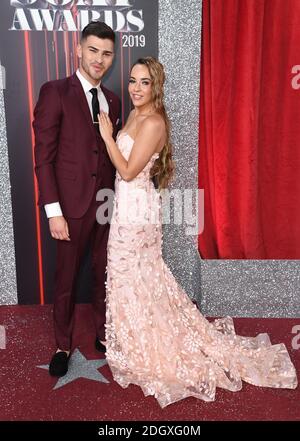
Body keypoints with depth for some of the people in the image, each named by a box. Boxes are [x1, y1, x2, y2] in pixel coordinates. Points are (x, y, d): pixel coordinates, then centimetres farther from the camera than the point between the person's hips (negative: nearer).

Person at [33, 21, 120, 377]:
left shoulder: (112, 101, 10)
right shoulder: (55, 92, -8)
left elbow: (112, 156, 12)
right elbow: (44, 157, -12)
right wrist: (54, 212, -16)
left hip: (107, 204, 5)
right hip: (72, 205, -5)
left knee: (104, 275, 16)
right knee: (65, 280, 10)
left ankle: (103, 334, 37)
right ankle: (63, 345, 30)